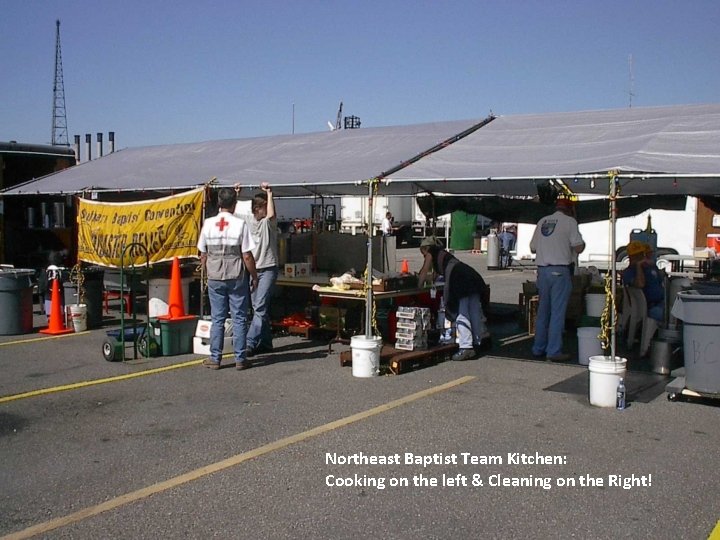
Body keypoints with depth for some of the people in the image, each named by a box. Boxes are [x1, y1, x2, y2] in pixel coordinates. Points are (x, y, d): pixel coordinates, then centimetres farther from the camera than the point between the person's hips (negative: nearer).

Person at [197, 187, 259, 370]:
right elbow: (247, 256, -9)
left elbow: (202, 254, 6)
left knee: (217, 319, 9)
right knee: (239, 319, 5)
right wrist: (254, 276, 2)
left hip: (214, 278, 3)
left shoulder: (208, 224, 0)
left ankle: (215, 358, 13)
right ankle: (240, 358, 8)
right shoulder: (240, 224, -9)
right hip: (237, 278, -3)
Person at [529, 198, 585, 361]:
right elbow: (578, 248, -8)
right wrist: (583, 243, 13)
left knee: (542, 311, 14)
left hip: (542, 269, 6)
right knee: (558, 312, -2)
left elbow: (533, 248, 16)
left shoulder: (542, 221, 13)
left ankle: (538, 348, 19)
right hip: (560, 271, -5)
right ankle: (554, 351, -2)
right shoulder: (569, 221, -3)